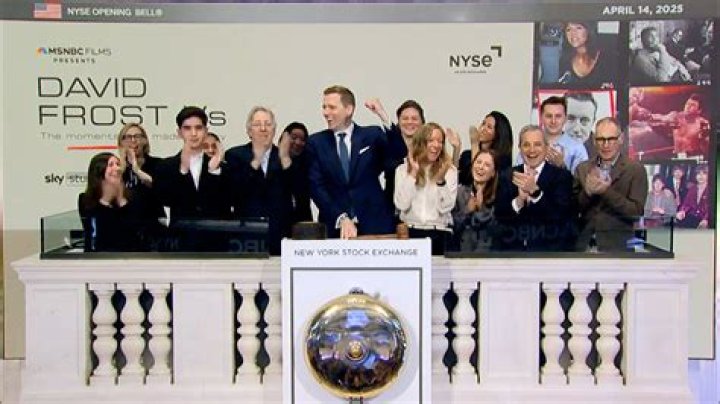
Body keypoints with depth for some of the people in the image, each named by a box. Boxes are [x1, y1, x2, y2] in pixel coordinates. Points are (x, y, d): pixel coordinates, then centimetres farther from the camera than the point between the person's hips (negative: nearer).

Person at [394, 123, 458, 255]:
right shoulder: (403, 169, 7)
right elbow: (402, 205, -6)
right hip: (410, 231, 0)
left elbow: (445, 207, -4)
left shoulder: (449, 170, 5)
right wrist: (413, 173, -7)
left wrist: (441, 178, -14)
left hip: (439, 232, 0)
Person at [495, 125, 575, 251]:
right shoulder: (507, 176, 10)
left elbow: (561, 215, -9)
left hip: (549, 247, -1)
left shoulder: (562, 176, 3)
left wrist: (534, 191, -20)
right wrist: (519, 199, -16)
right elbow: (499, 215, 2)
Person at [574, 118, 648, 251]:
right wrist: (587, 192, -13)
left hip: (616, 245, -3)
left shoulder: (635, 170, -2)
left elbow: (636, 211, -10)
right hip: (584, 243, 3)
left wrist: (606, 191, -19)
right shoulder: (583, 168, 9)